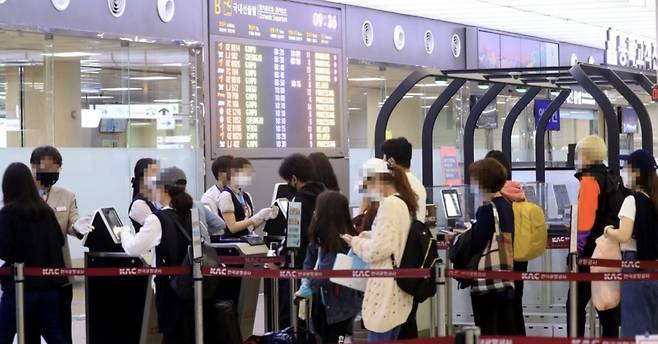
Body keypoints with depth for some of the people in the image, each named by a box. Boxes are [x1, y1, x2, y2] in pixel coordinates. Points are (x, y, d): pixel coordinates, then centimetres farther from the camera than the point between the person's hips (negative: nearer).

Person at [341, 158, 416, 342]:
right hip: (396, 286, 10)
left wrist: (355, 242, -3)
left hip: (386, 290, -10)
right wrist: (365, 237, 13)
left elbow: (377, 250, -19)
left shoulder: (389, 204, -16)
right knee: (390, 340, 13)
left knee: (378, 339, -6)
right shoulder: (402, 202, 14)